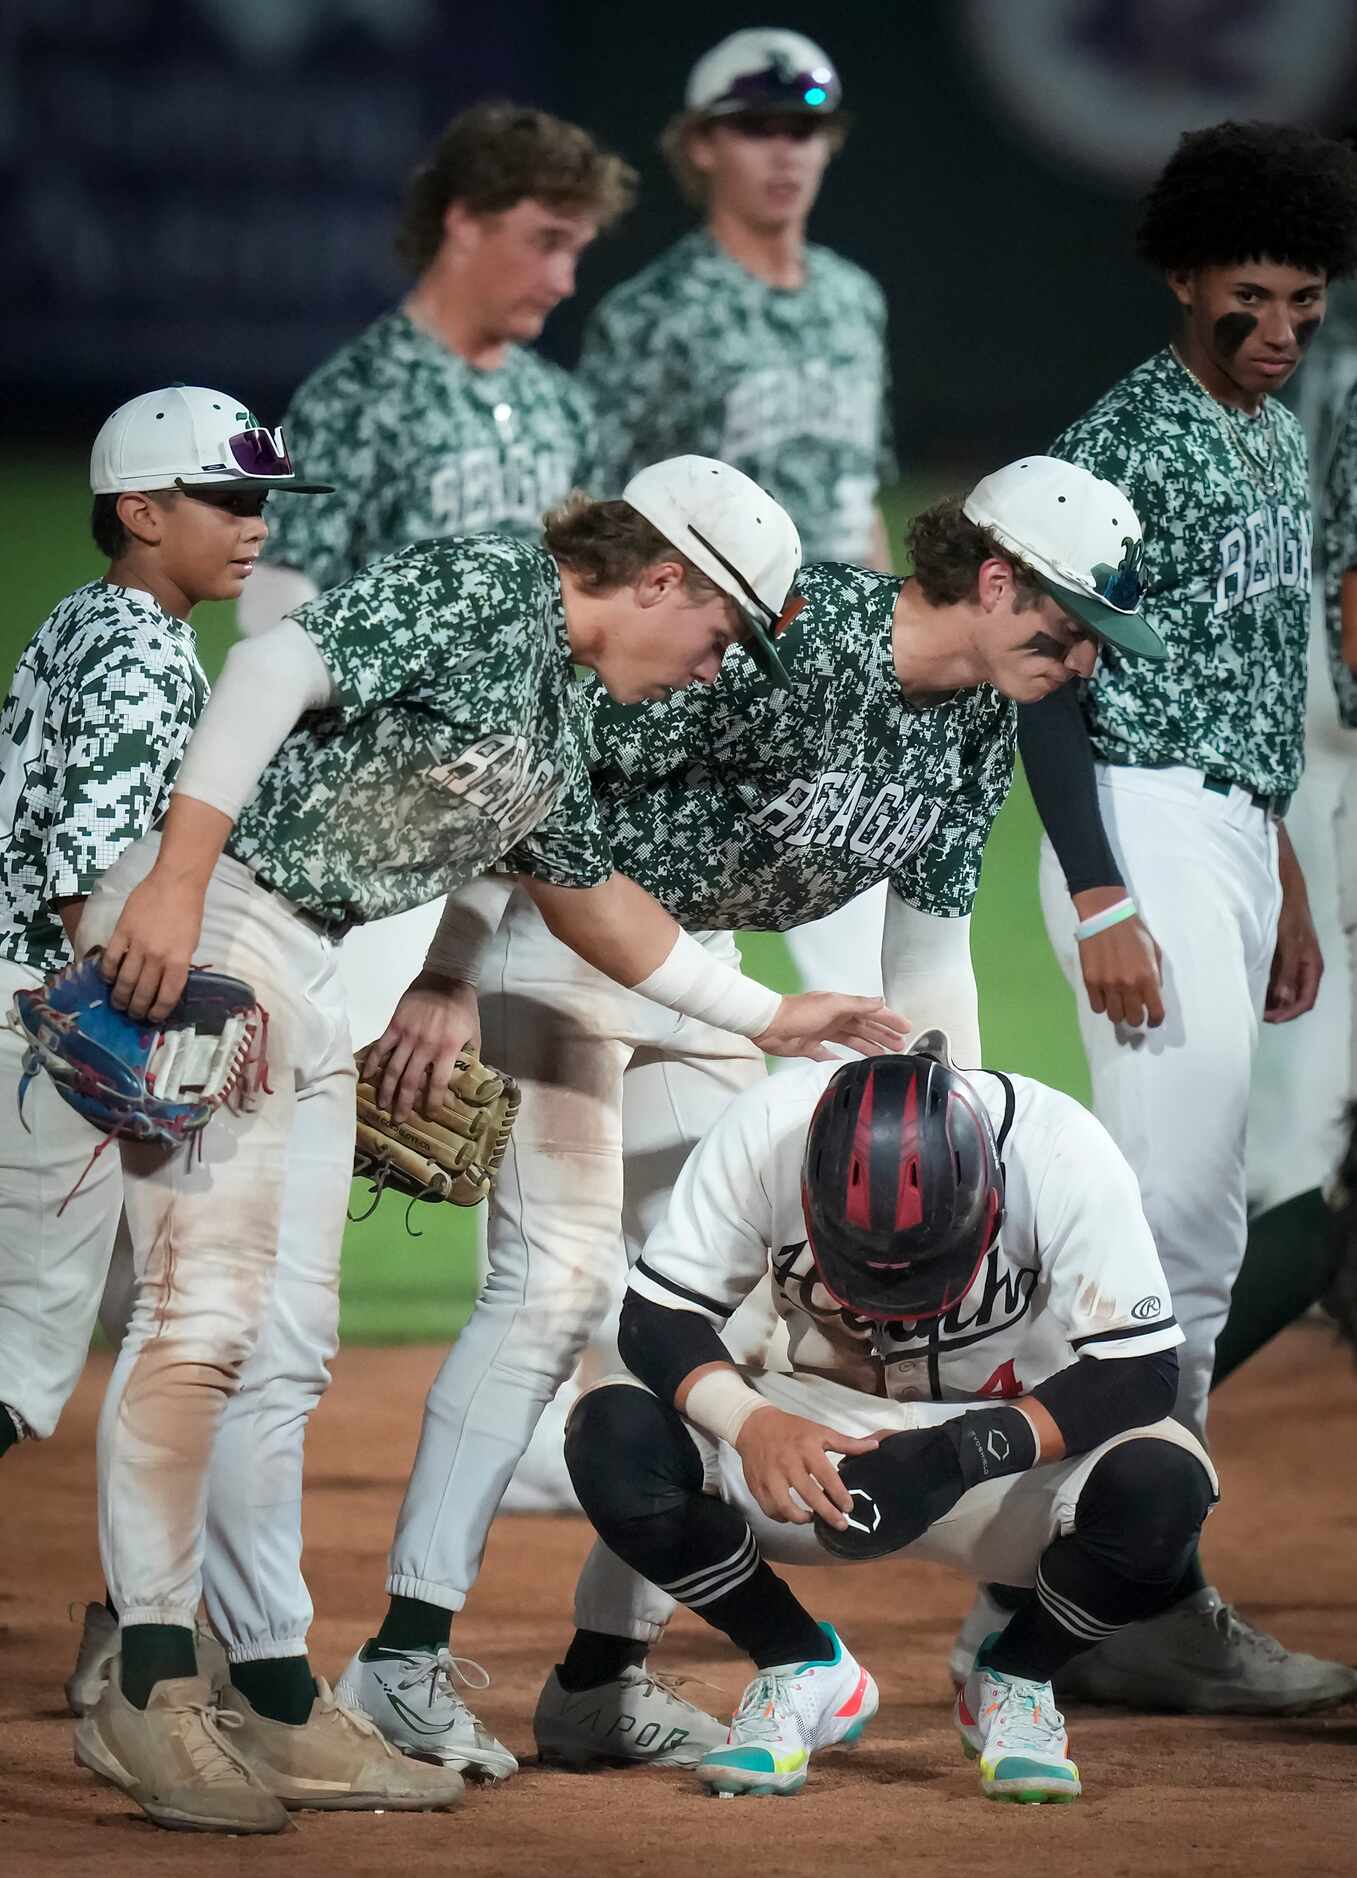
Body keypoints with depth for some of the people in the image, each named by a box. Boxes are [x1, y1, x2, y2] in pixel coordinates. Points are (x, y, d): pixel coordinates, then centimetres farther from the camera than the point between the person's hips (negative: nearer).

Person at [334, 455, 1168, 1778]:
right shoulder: (795, 642, -28)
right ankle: (404, 1657, -19)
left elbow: (930, 953, 9)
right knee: (559, 1280, -18)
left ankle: (604, 1679, 11)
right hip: (557, 932, -9)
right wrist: (447, 982, -26)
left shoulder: (978, 729, -2)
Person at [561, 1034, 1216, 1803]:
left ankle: (1016, 1678, -3)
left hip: (1012, 1435, -1)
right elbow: (659, 1317, -17)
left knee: (1161, 1488, -35)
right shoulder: (767, 1128, -23)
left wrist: (966, 1453, -39)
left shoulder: (1064, 1151, -27)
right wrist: (750, 1422, -38)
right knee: (613, 1439, -26)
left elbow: (1141, 1371, -25)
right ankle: (804, 1669, -2)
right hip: (827, 1425, 2)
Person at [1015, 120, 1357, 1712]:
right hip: (1142, 842, -10)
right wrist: (1100, 907, -23)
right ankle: (1148, 1611, -9)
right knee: (1187, 1224, -12)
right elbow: (1044, 677, -17)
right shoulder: (1124, 446, -14)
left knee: (1163, 1220, 10)